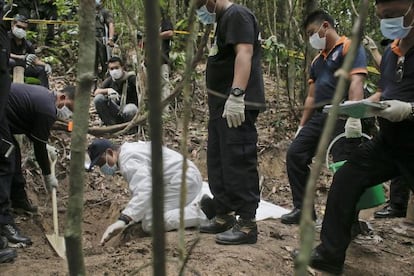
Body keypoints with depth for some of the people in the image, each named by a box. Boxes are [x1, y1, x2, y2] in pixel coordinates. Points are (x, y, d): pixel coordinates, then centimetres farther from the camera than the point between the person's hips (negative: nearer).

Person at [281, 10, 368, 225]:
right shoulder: (317, 60, 22)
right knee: (295, 154, 3)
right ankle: (303, 209, 12)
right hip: (319, 117, 9)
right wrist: (301, 126, 19)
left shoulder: (349, 48, -2)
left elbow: (356, 82, -17)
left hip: (342, 117, -8)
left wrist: (354, 117, -29)